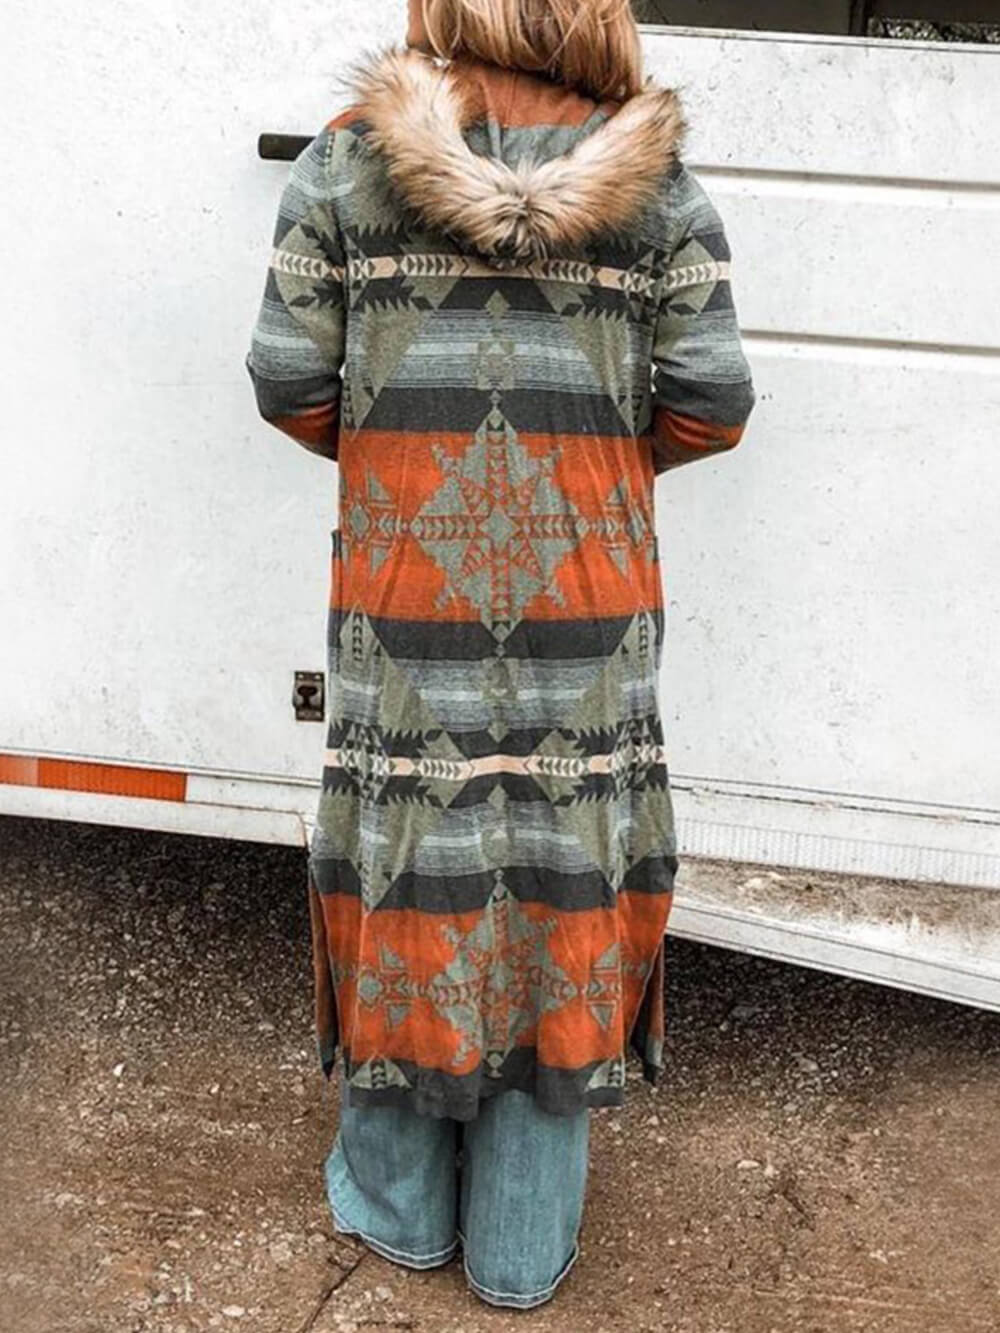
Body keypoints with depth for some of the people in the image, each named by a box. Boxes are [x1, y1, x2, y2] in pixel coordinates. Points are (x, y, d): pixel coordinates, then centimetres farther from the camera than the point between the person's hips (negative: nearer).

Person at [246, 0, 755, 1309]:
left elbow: (289, 378, -2)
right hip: (589, 600, 0)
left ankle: (397, 1201, 32)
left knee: (410, 859, 13)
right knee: (566, 871, 10)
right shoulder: (653, 176, 0)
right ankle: (525, 1242, 25)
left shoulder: (347, 159, 0)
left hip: (405, 582, 0)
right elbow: (712, 400, -3)